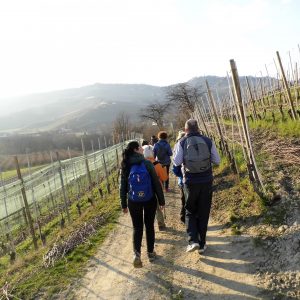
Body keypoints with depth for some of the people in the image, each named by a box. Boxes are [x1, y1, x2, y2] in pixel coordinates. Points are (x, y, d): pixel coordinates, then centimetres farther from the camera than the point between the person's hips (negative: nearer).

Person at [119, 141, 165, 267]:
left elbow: (123, 187, 1)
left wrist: (123, 204, 11)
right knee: (149, 226, 15)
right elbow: (156, 183, -8)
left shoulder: (126, 167, -4)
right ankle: (150, 253, 26)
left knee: (137, 227, 13)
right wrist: (161, 200, 2)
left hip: (133, 202, 1)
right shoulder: (147, 163, -11)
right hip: (150, 200, -1)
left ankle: (137, 253, -3)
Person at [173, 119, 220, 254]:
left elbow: (176, 162, -8)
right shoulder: (208, 141, -1)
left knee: (190, 212, 17)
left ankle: (193, 240, 2)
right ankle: (202, 245, 21)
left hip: (190, 182, -1)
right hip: (206, 182, 1)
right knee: (203, 213, 14)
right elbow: (217, 160, 3)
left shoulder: (182, 142, -5)